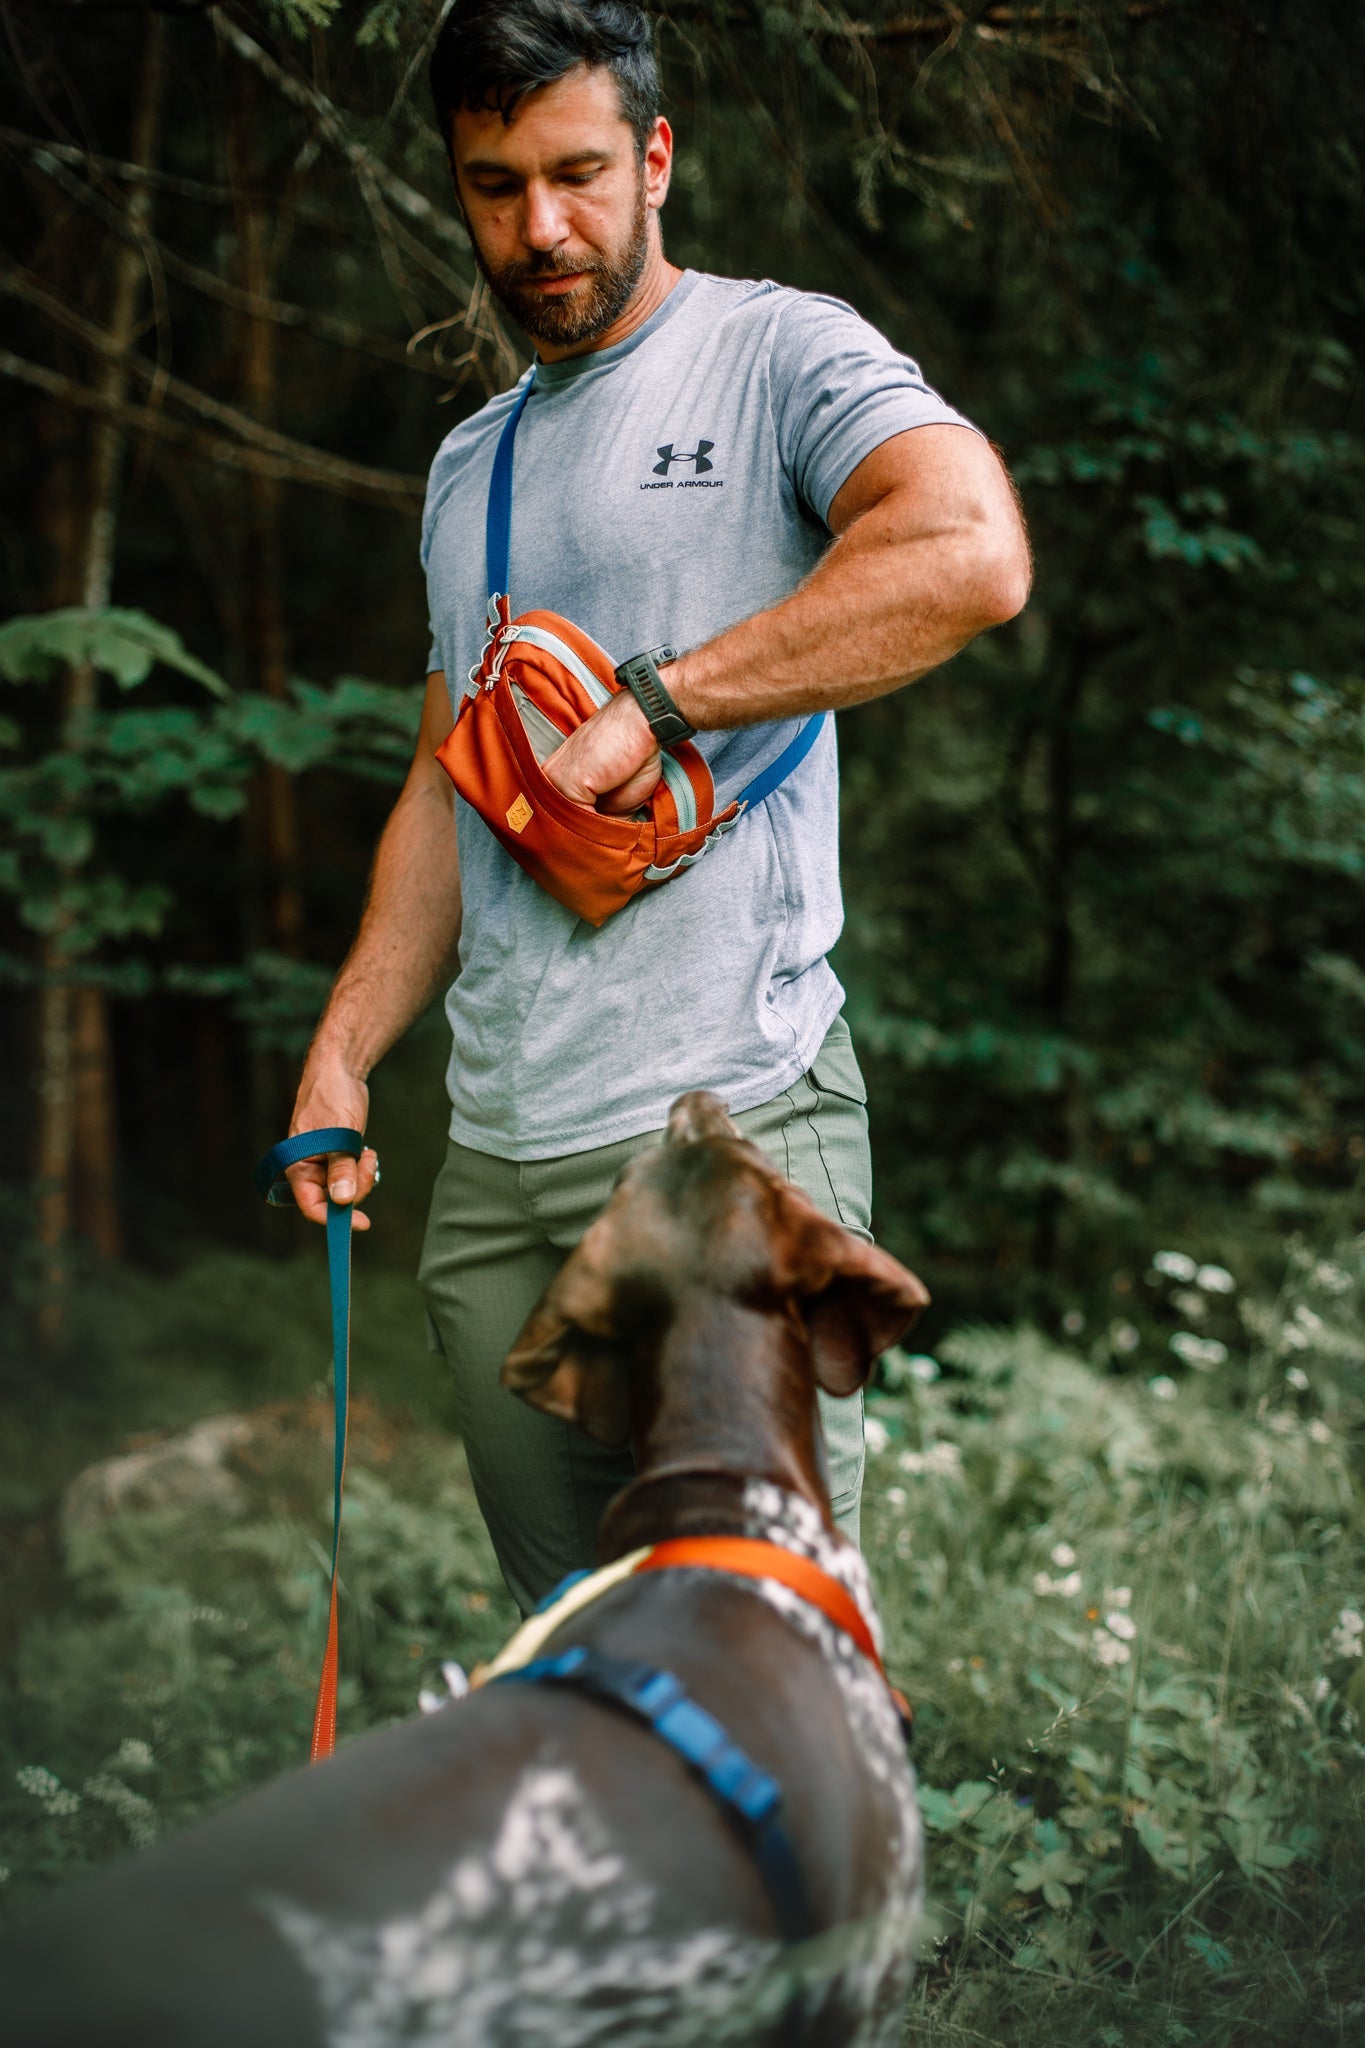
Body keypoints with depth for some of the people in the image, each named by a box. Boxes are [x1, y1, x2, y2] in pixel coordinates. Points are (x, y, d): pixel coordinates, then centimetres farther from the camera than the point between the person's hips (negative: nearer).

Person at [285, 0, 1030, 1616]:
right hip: (492, 1164, 7)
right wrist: (340, 1052, 13)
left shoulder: (779, 354, 0)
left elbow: (972, 557, -20)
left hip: (729, 1120, -6)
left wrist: (653, 705, -16)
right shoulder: (469, 468, 22)